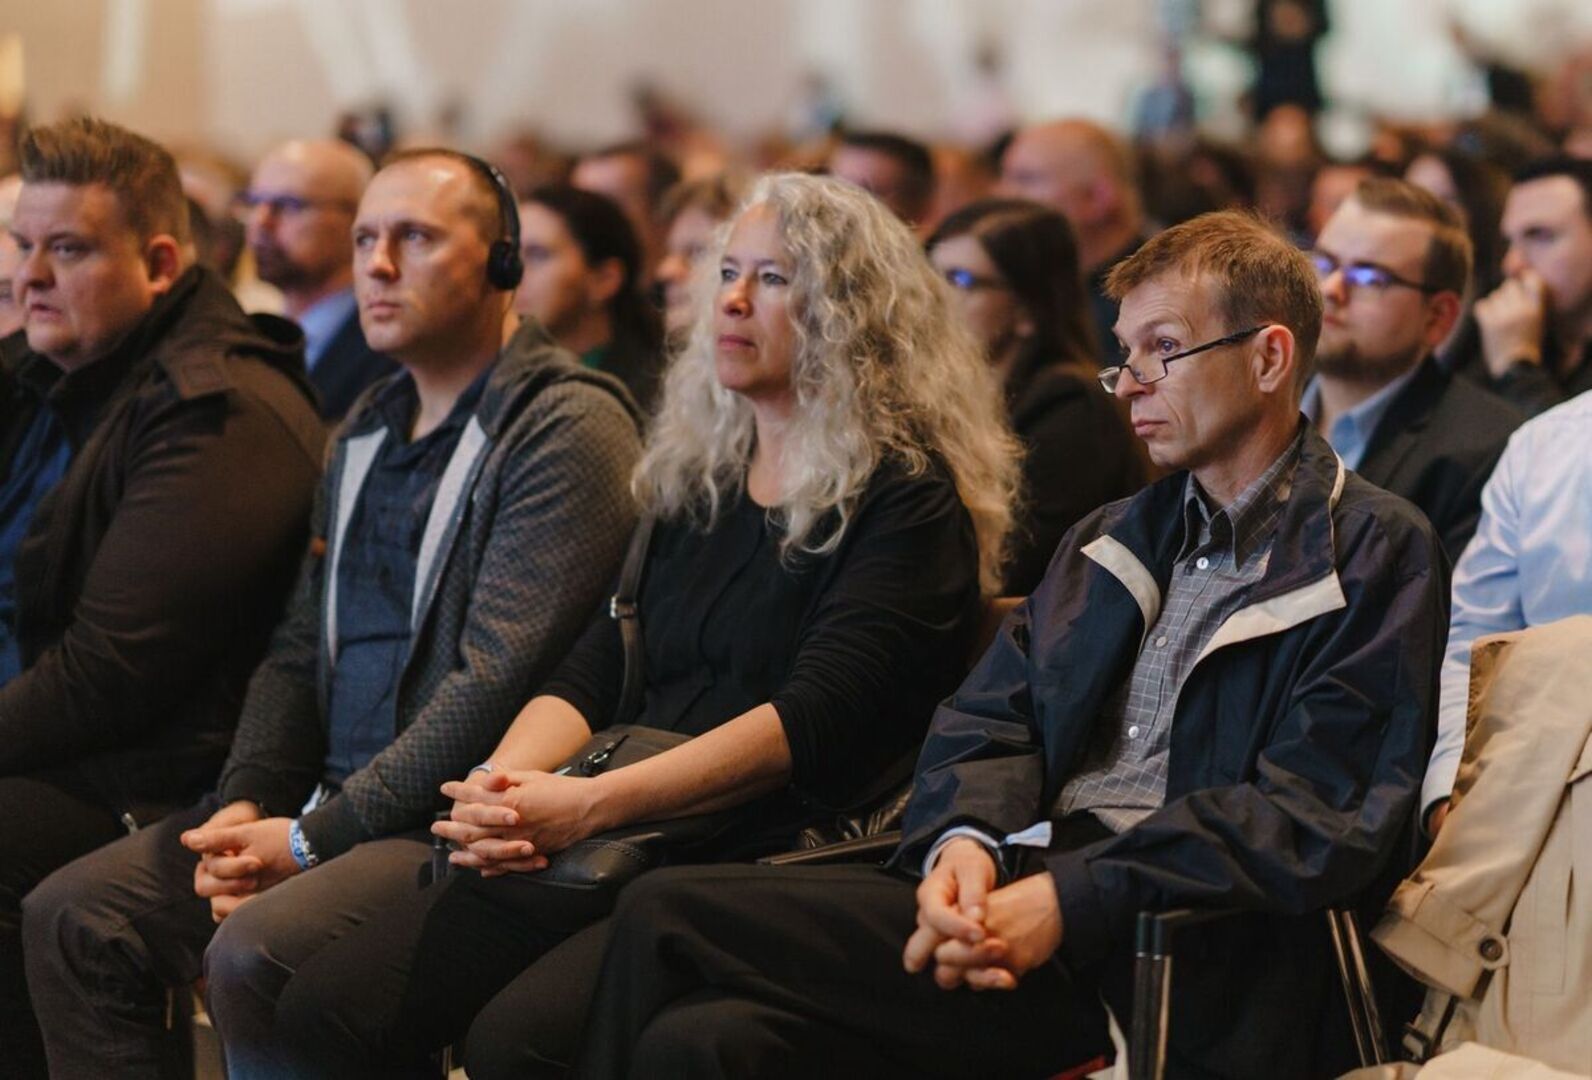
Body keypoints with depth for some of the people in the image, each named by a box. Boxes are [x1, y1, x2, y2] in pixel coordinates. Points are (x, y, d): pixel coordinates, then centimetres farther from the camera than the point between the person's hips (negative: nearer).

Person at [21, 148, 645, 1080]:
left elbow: (496, 683, -18)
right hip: (332, 801, 9)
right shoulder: (370, 431, 19)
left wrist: (318, 837, -16)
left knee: (255, 952, -31)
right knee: (72, 915, -4)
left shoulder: (565, 430, -10)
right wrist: (249, 801, -1)